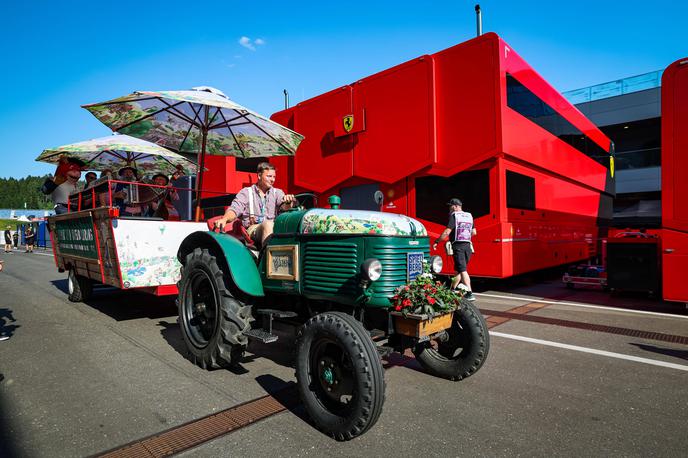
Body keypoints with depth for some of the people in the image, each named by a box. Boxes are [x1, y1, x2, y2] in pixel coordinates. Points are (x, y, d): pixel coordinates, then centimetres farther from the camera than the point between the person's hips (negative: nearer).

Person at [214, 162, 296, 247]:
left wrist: (288, 202, -26)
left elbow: (284, 207, 1)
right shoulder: (246, 192, 16)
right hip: (253, 229, -2)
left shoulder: (277, 192, 21)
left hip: (276, 228, 2)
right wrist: (224, 219, -19)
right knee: (268, 224, -36)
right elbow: (235, 209, 4)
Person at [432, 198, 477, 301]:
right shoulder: (469, 216, 14)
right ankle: (452, 290, 28)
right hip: (468, 246, 7)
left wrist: (436, 242, -8)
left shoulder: (454, 215, -6)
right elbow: (474, 232, 19)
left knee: (463, 270, -8)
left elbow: (447, 232, -14)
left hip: (458, 246, -7)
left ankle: (469, 293, -13)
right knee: (459, 269, 16)